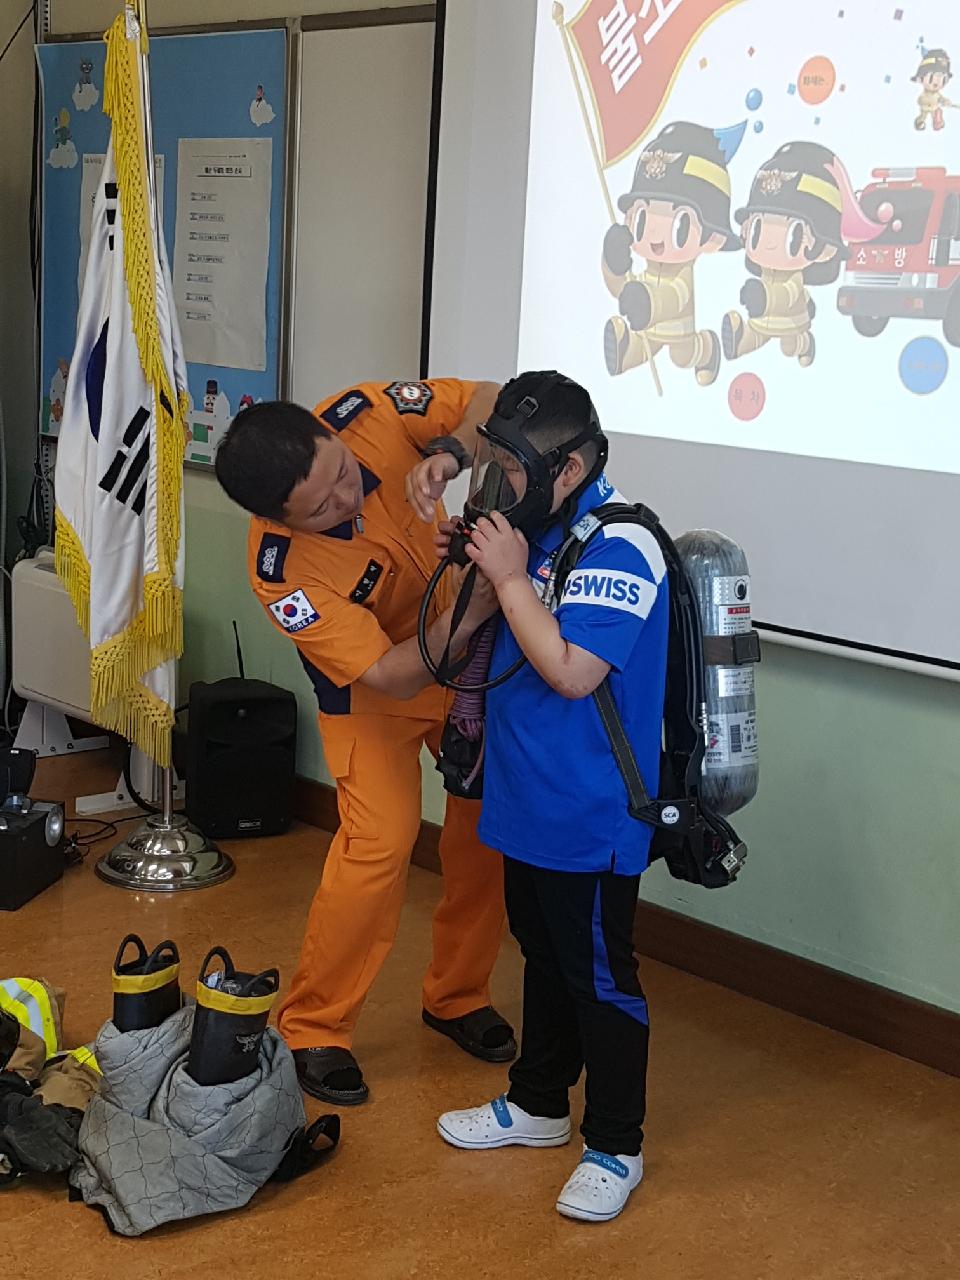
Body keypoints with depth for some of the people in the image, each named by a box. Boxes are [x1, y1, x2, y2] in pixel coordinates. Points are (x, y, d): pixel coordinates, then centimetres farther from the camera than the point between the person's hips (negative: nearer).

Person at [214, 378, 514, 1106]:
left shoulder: (367, 413, -26)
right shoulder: (283, 571, -35)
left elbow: (490, 399, -15)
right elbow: (390, 676, -32)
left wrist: (448, 453, -36)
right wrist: (472, 608, -48)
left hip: (466, 649, 5)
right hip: (373, 689, -4)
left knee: (492, 818, 5)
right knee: (380, 841, -17)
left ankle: (457, 996, 26)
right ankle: (312, 1029, 3)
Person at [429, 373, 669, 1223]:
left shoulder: (617, 548, -22)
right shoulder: (541, 528, 4)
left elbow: (571, 670, -29)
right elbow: (502, 640, 16)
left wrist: (510, 576, -23)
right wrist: (471, 568, 0)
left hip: (590, 817, -9)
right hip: (530, 800, 9)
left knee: (600, 977, 4)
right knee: (544, 957, 22)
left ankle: (615, 1148, 19)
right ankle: (538, 1104, 39)